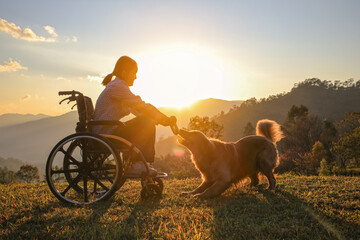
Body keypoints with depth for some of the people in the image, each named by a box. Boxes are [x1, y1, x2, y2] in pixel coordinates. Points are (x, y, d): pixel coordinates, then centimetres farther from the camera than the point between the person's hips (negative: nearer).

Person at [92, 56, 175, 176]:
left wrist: (161, 119, 5)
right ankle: (133, 164, -12)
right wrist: (166, 119, -12)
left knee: (148, 125, 9)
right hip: (104, 134, -10)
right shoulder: (117, 86, -14)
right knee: (147, 123, -16)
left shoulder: (118, 86, 19)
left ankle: (145, 164, 5)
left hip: (107, 131, 10)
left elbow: (136, 108, 17)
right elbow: (142, 107, -20)